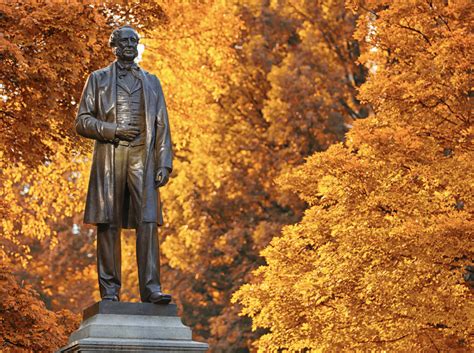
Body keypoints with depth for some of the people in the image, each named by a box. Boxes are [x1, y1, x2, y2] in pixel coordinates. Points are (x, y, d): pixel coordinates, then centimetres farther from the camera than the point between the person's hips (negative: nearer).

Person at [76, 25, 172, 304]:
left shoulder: (151, 82, 20)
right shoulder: (98, 79, 15)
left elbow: (162, 125, 14)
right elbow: (82, 121, 8)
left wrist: (164, 163, 2)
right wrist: (112, 130, -9)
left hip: (142, 156, 1)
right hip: (109, 155, -1)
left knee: (148, 221, -11)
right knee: (109, 223, -4)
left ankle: (151, 289, -16)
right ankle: (110, 290, -2)